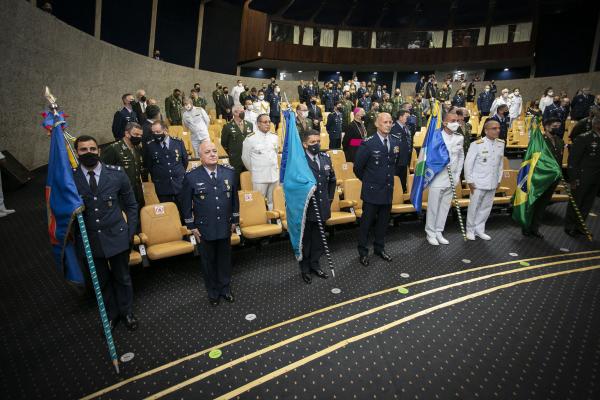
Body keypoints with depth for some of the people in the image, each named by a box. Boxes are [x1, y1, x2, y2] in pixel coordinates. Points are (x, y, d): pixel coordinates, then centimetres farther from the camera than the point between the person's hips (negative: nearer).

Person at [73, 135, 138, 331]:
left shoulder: (117, 173, -8)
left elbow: (131, 205, 2)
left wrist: (131, 232, -2)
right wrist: (74, 237, -2)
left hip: (116, 236, 0)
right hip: (89, 239, 1)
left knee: (122, 277, 16)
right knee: (102, 281, 18)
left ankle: (126, 311, 39)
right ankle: (111, 314, 41)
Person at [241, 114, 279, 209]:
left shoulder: (275, 137, 6)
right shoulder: (250, 138, -8)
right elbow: (245, 157, 1)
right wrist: (254, 170, 10)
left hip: (274, 175, 4)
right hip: (259, 176, -4)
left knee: (273, 201, 13)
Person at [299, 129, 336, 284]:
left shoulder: (326, 158, 5)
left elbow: (332, 179, 16)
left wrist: (330, 197, 12)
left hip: (322, 207, 6)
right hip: (306, 208, -5)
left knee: (318, 239, 18)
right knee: (305, 240, 11)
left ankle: (314, 265, 35)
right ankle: (305, 269, 27)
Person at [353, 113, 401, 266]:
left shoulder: (396, 142, 3)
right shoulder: (368, 143, -14)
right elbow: (358, 167, -7)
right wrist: (367, 180, 4)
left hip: (388, 189, 5)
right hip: (372, 190, -5)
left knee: (383, 222, 15)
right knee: (366, 222, 5)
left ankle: (379, 248, 32)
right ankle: (363, 252, 18)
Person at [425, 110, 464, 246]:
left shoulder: (459, 138, 5)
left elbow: (461, 157, 13)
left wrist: (458, 175, 9)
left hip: (451, 179, 5)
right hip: (437, 178, -5)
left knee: (445, 207, 11)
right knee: (433, 207, 2)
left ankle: (439, 232, 24)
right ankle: (431, 233, 16)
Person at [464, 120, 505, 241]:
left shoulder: (501, 144, 5)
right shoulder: (477, 144, -12)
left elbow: (500, 163, 12)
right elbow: (468, 163, -9)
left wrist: (499, 180, 11)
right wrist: (469, 181, -10)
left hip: (492, 183, 5)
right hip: (478, 183, -5)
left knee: (486, 207, 12)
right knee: (474, 207, 4)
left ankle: (479, 229, 26)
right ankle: (470, 230, 19)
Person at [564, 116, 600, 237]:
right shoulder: (583, 138, -11)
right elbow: (573, 159, -12)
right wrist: (573, 179, -14)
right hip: (582, 177, -6)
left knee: (588, 203, 13)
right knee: (575, 202, 6)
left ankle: (579, 226, 26)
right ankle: (569, 226, 20)